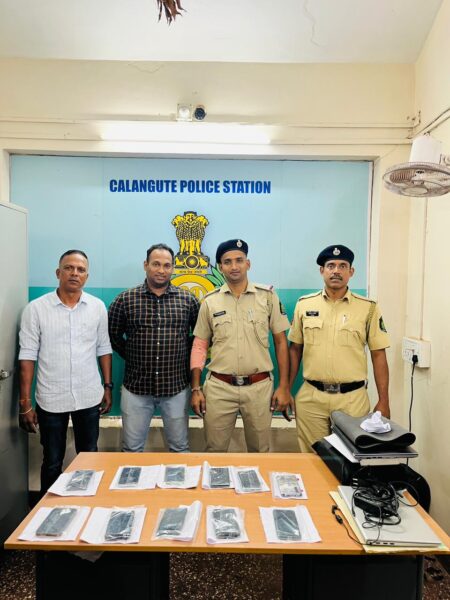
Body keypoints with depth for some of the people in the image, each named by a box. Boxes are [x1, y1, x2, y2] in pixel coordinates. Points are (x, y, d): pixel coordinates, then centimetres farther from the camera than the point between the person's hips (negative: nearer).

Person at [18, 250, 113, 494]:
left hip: (89, 398, 2)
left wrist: (108, 386, 5)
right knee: (52, 462, 13)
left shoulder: (97, 307, 0)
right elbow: (28, 356, -7)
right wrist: (25, 403, -7)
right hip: (50, 400, -2)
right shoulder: (36, 308, -7)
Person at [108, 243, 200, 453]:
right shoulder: (125, 300, -1)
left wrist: (186, 357, 2)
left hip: (177, 387, 0)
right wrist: (132, 357, 3)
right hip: (136, 387, 0)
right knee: (132, 450, 14)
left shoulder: (188, 300, 0)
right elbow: (114, 335, 9)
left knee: (180, 448, 15)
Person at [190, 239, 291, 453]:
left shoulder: (268, 296, 0)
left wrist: (284, 387, -2)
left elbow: (281, 342, 2)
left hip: (259, 386, 0)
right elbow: (199, 347, 7)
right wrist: (196, 389, 2)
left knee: (260, 451, 14)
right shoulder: (210, 301, 3)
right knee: (215, 451, 12)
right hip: (218, 387, 1)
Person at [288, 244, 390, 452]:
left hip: (353, 398, -1)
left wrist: (383, 401, -2)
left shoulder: (368, 308, -1)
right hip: (311, 397, 1)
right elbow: (295, 349, 8)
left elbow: (378, 355, 1)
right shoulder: (304, 304, 3)